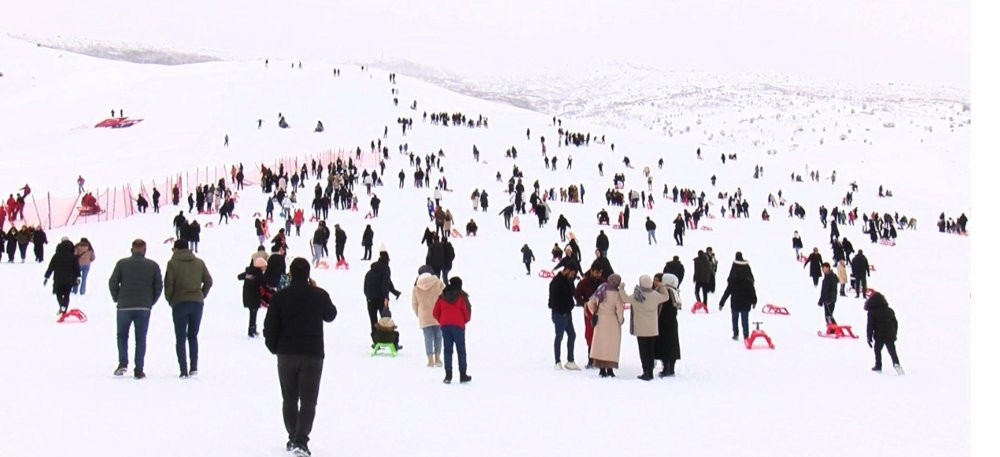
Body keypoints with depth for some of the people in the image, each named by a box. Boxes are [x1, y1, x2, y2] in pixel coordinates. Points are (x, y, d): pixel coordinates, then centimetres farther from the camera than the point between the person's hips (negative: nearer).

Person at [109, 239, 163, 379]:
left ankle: (123, 363, 1)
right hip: (144, 308, 1)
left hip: (124, 306, -1)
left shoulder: (122, 263, -2)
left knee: (122, 335, 16)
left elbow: (113, 283, -2)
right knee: (141, 338, 8)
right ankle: (139, 370, 5)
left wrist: (117, 299, 12)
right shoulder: (153, 266, 2)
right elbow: (159, 287, 2)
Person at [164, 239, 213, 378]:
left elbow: (168, 284, -9)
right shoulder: (199, 263, 7)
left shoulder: (173, 263, -4)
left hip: (179, 304, -3)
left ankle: (183, 370, -4)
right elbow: (208, 282, 7)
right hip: (197, 304, 3)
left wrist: (170, 300, 5)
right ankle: (194, 367, 5)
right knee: (193, 336, 14)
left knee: (181, 338, 3)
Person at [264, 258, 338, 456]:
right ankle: (301, 440, -13)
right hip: (313, 354, -1)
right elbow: (330, 315, 14)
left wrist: (274, 348, 11)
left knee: (289, 398, 15)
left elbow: (270, 326, -4)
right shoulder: (319, 295, -5)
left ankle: (293, 438, 18)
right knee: (308, 400, 0)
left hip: (286, 354, 1)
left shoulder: (280, 296, -5)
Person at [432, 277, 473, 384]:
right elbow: (467, 311, -6)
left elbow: (436, 313, 9)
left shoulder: (442, 297, 10)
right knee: (461, 350, 4)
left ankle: (448, 375, 0)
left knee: (447, 350, 6)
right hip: (458, 325, -3)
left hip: (445, 326, 3)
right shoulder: (461, 296, -1)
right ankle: (463, 375, 5)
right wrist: (466, 320, 13)